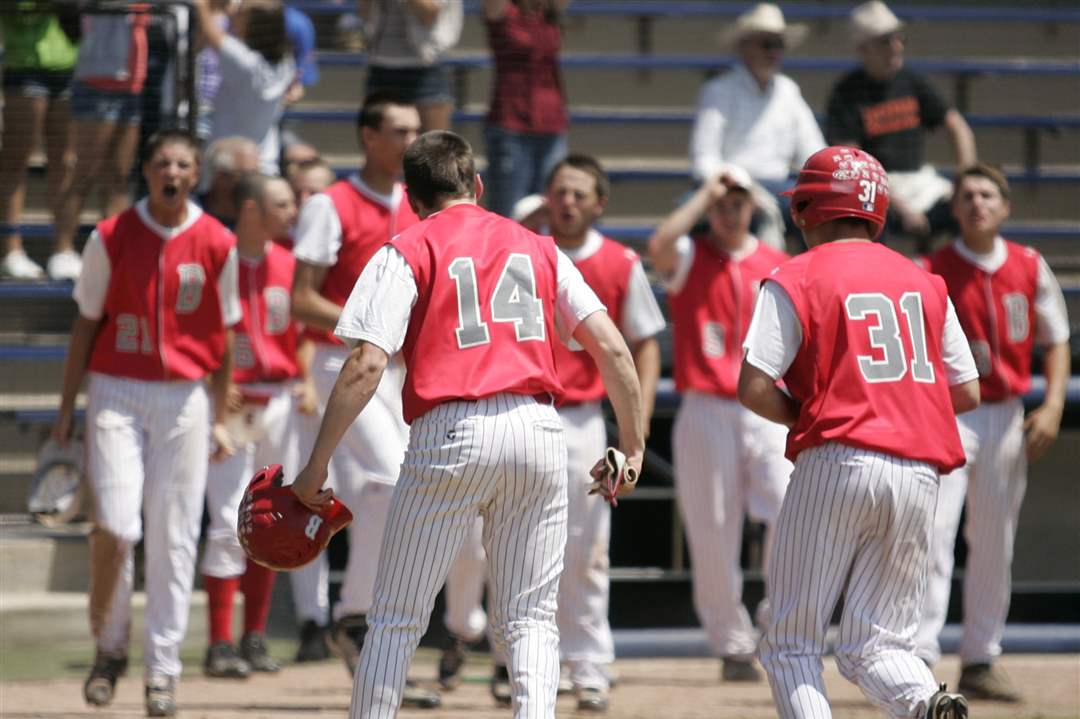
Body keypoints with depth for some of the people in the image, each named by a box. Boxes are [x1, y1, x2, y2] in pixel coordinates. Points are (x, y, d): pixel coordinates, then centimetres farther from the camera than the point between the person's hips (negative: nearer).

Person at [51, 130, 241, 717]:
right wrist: (66, 409, 4)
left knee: (172, 535, 0)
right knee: (114, 527, -12)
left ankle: (162, 669, 7)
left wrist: (218, 420, 5)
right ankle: (109, 646, 10)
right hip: (116, 395, -1)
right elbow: (86, 325, 6)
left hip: (185, 399, 1)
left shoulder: (217, 245, 1)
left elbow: (222, 338, 7)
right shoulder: (110, 239, 0)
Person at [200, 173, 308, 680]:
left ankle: (255, 640, 18)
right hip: (228, 404, -6)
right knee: (230, 524, -9)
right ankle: (220, 646, -4)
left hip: (278, 403, 6)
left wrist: (304, 382, 2)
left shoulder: (287, 264, 8)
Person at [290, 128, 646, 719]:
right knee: (529, 620, 10)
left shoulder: (407, 252, 4)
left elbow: (366, 365, -8)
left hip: (450, 433, -3)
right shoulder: (537, 248, 16)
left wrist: (316, 466, -5)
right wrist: (633, 443, 15)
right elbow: (610, 348, 8)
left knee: (395, 618, 6)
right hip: (540, 428, 3)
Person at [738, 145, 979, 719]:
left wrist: (804, 417, 10)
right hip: (918, 474, 5)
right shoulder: (924, 283, 16)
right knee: (874, 643, 9)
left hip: (835, 463, -5)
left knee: (791, 644, 3)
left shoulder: (794, 281, 1)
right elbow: (967, 393, 16)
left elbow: (754, 390, -8)